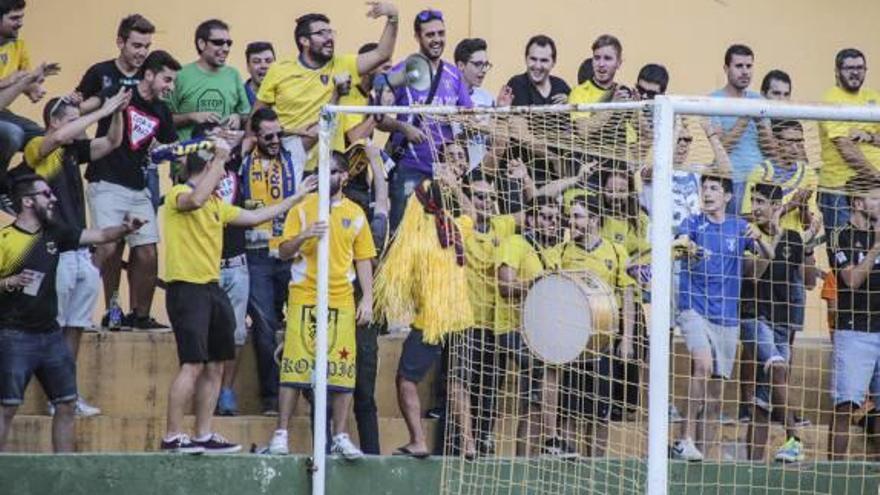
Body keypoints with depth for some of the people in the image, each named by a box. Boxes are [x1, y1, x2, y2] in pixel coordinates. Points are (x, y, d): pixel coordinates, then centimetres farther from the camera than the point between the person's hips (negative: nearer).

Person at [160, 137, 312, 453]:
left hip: (211, 288, 9)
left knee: (215, 365, 9)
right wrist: (220, 157, -25)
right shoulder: (178, 194, -7)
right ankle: (172, 437, -12)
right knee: (193, 364, -15)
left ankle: (203, 436, 15)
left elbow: (254, 217, 29)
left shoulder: (216, 204, 20)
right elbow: (196, 200, -30)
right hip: (187, 288, -9)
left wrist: (295, 199, 30)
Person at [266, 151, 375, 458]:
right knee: (295, 366, -6)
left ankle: (340, 437, 4)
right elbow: (284, 252, 2)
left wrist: (367, 299, 5)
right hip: (304, 299, -2)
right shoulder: (302, 208, 5)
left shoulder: (355, 214, 12)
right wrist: (304, 236, -18)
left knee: (342, 369, -2)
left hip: (342, 301, 2)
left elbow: (363, 260, 14)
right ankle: (281, 434, -3)